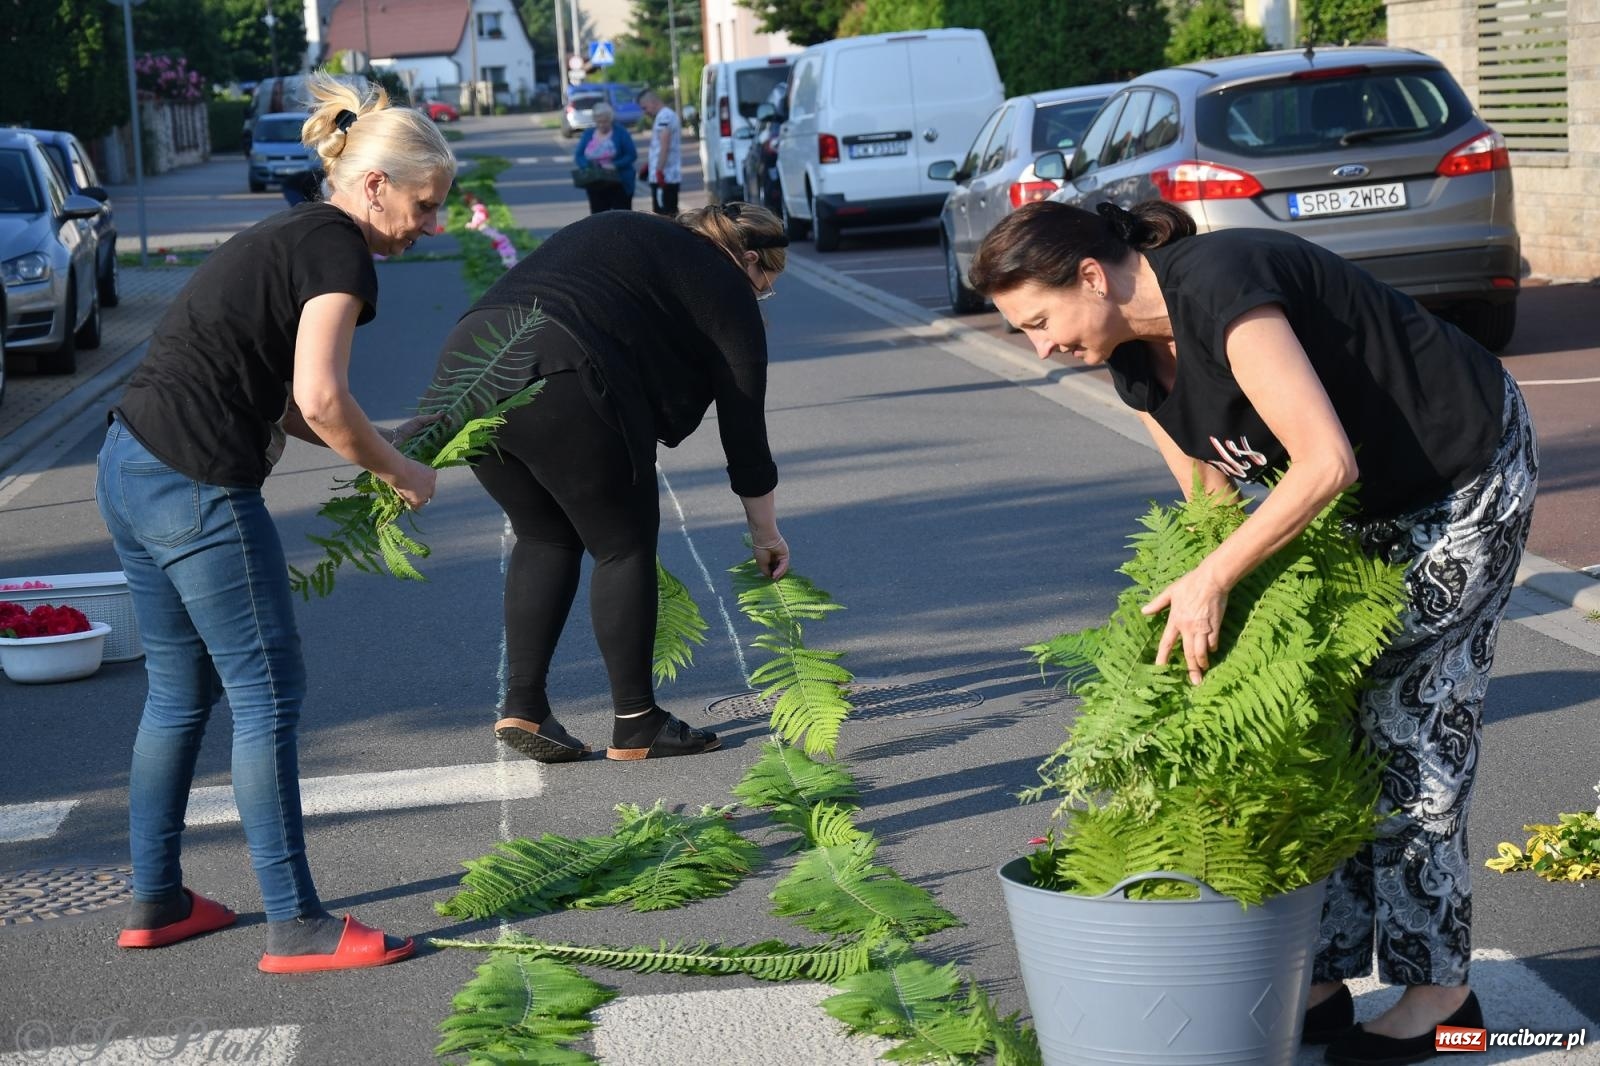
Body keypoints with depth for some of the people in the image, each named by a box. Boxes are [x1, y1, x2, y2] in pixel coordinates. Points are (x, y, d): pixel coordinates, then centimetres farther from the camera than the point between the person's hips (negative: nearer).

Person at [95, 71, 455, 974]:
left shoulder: (288, 238, 19)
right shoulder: (340, 252, -9)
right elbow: (320, 400, -20)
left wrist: (371, 454, 12)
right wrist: (400, 471, -5)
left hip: (129, 471, 10)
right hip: (198, 492, -10)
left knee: (180, 693, 19)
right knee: (270, 697, 0)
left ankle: (158, 902, 28)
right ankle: (297, 926, 6)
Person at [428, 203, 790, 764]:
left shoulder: (618, 230, 32)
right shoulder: (725, 288, 12)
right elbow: (743, 422, 15)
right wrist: (766, 536, 26)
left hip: (463, 364, 7)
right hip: (558, 381, -7)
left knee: (544, 538, 22)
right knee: (625, 547, 10)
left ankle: (522, 707, 16)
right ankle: (636, 726, 15)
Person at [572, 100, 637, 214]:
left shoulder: (620, 133, -4)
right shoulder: (588, 134, 9)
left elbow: (632, 155, -7)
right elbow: (578, 156, 7)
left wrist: (615, 165, -21)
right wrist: (588, 166, -14)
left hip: (619, 184, -4)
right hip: (595, 186, 4)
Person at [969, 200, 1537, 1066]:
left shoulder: (1217, 285, -30)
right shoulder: (1136, 363, -1)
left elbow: (1326, 462, -34)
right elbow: (1214, 506, 5)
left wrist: (1211, 578, -33)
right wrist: (1200, 617, -3)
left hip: (1466, 480, -9)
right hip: (1370, 503, 9)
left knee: (1405, 731, -5)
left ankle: (1440, 991, 8)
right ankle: (1322, 980, 12)